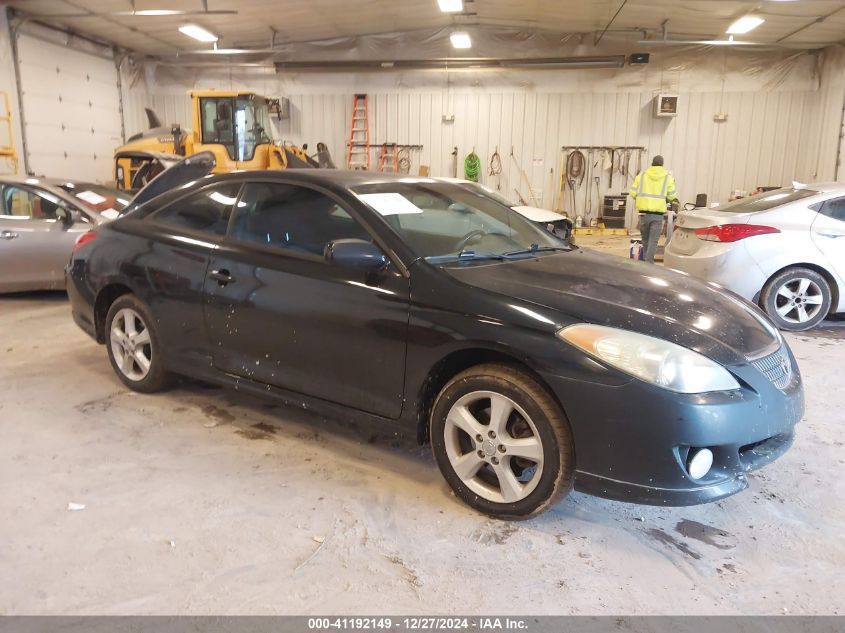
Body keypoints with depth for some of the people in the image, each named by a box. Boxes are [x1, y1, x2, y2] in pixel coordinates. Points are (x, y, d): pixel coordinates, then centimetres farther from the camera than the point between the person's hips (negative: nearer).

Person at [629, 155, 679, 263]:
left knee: (645, 239, 15)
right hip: (658, 213, -2)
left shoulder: (642, 175, 4)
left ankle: (646, 261, 22)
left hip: (644, 212, 2)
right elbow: (672, 196, 1)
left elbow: (632, 193, 1)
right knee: (653, 241, 0)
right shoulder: (668, 177, 2)